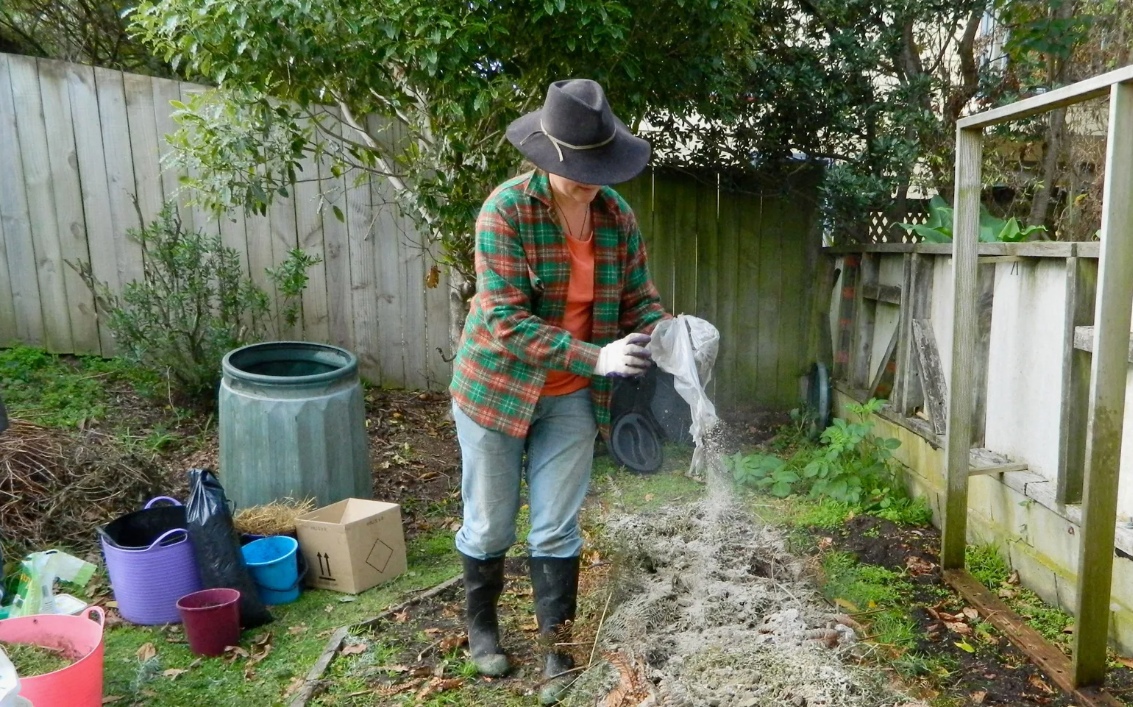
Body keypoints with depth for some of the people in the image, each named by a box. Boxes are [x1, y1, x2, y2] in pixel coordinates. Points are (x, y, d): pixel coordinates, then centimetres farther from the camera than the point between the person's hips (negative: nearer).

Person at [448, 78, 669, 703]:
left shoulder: (616, 214, -6)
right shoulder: (506, 209, -20)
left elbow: (639, 299, 1)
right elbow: (505, 321, -25)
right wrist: (596, 357, -33)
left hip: (571, 397, 3)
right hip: (496, 386, -3)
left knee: (556, 532, 10)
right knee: (490, 526, 12)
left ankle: (557, 651, 27)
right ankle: (480, 622, 40)